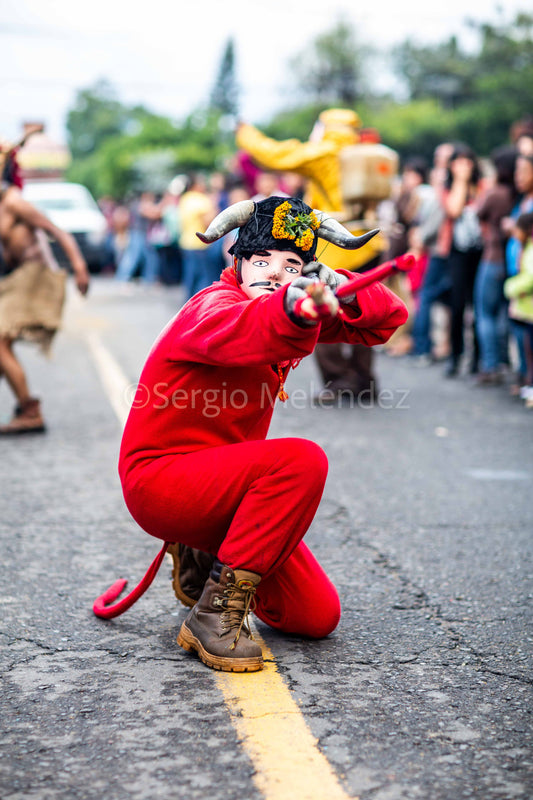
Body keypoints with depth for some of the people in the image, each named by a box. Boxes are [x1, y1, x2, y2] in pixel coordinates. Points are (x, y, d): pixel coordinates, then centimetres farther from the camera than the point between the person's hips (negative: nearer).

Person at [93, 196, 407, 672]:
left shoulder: (306, 311, 4)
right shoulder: (215, 305, -20)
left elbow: (389, 319, 2)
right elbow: (237, 332, -45)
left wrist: (338, 289, -19)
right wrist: (296, 309, -67)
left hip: (222, 481, 8)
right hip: (159, 479, -8)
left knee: (318, 617, 3)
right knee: (302, 460, -31)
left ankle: (200, 555, 26)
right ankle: (215, 613, -21)